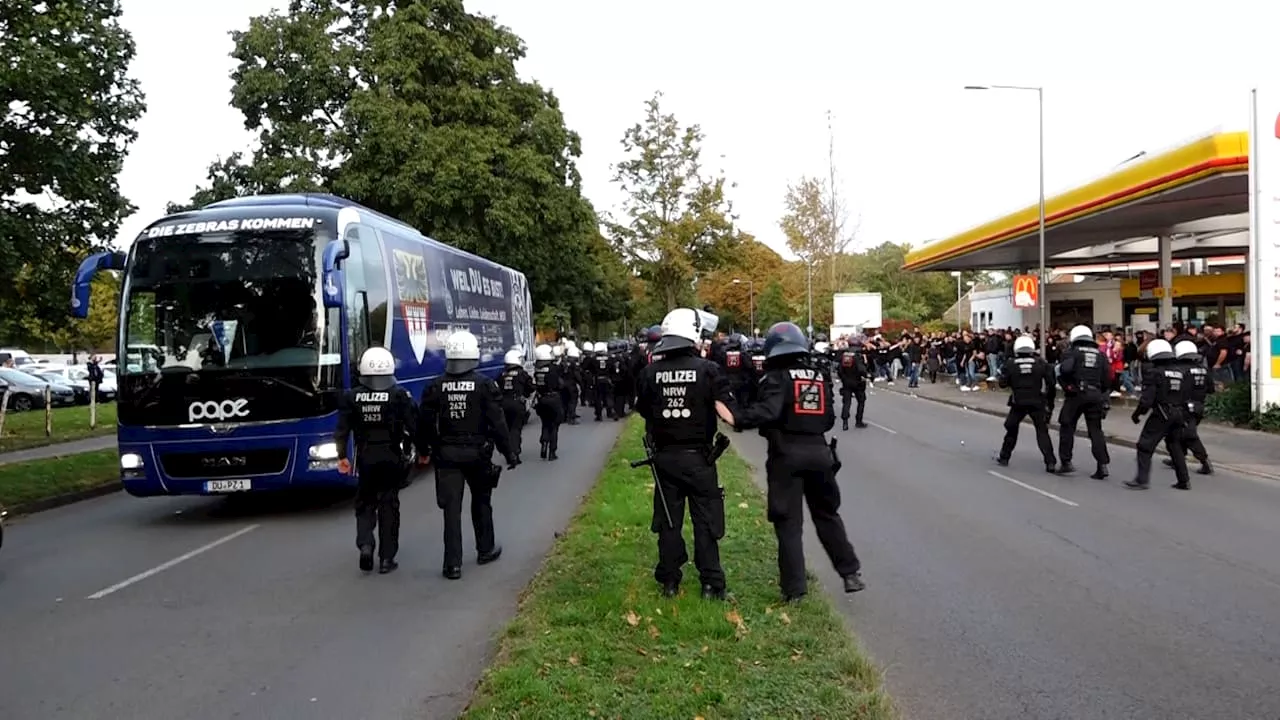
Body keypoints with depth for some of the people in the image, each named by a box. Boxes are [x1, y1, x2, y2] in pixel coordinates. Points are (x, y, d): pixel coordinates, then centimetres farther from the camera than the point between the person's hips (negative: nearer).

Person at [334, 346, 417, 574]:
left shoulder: (351, 397, -3)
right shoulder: (399, 395, -8)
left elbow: (342, 430, -2)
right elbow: (413, 426, -9)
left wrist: (342, 456, 9)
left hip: (365, 459, 1)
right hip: (392, 458, -1)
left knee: (365, 504, 16)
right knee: (389, 506, 7)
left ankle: (365, 544, -6)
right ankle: (386, 558, 8)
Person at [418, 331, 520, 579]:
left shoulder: (436, 387, -2)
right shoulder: (485, 386, -9)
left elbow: (424, 424, 2)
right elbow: (498, 423, -10)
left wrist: (423, 451, 17)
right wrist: (509, 453, -2)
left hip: (446, 456, 1)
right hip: (477, 454, -1)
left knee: (451, 508, 1)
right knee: (481, 502, 19)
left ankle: (453, 564, -2)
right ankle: (485, 550, 33)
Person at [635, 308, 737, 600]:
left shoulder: (651, 372, -3)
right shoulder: (708, 369, -11)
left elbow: (644, 412, 6)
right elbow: (724, 410, -15)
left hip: (665, 456, 2)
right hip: (697, 457, -2)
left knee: (668, 520, 12)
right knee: (705, 521, 6)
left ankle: (669, 581, 18)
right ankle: (711, 583, 8)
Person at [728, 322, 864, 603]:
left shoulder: (776, 377, -7)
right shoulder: (819, 377, 11)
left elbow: (767, 411, -24)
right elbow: (829, 419, 13)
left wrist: (737, 419, -32)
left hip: (787, 454, -5)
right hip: (818, 451, 5)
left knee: (789, 522, 1)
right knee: (827, 515, 20)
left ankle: (794, 587, 1)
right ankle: (850, 572, 20)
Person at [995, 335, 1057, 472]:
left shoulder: (1010, 365, -2)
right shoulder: (1041, 364, -1)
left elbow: (1003, 383, -2)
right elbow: (1050, 383, -1)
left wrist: (1003, 371, 19)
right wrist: (1050, 401, 10)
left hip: (1018, 403, 0)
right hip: (1037, 402, 0)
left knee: (1011, 428, 18)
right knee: (1042, 431, 3)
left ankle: (1004, 457, 23)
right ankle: (1050, 463, -7)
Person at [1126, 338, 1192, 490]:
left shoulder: (1154, 373, -11)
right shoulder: (1182, 373, 8)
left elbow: (1147, 398, -15)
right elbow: (1187, 396, 13)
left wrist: (1137, 413, -3)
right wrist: (1183, 416, 21)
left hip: (1160, 415, -7)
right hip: (1179, 415, 7)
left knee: (1145, 446, -2)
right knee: (1175, 446, 19)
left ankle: (1142, 479, -6)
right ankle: (1184, 481, 21)